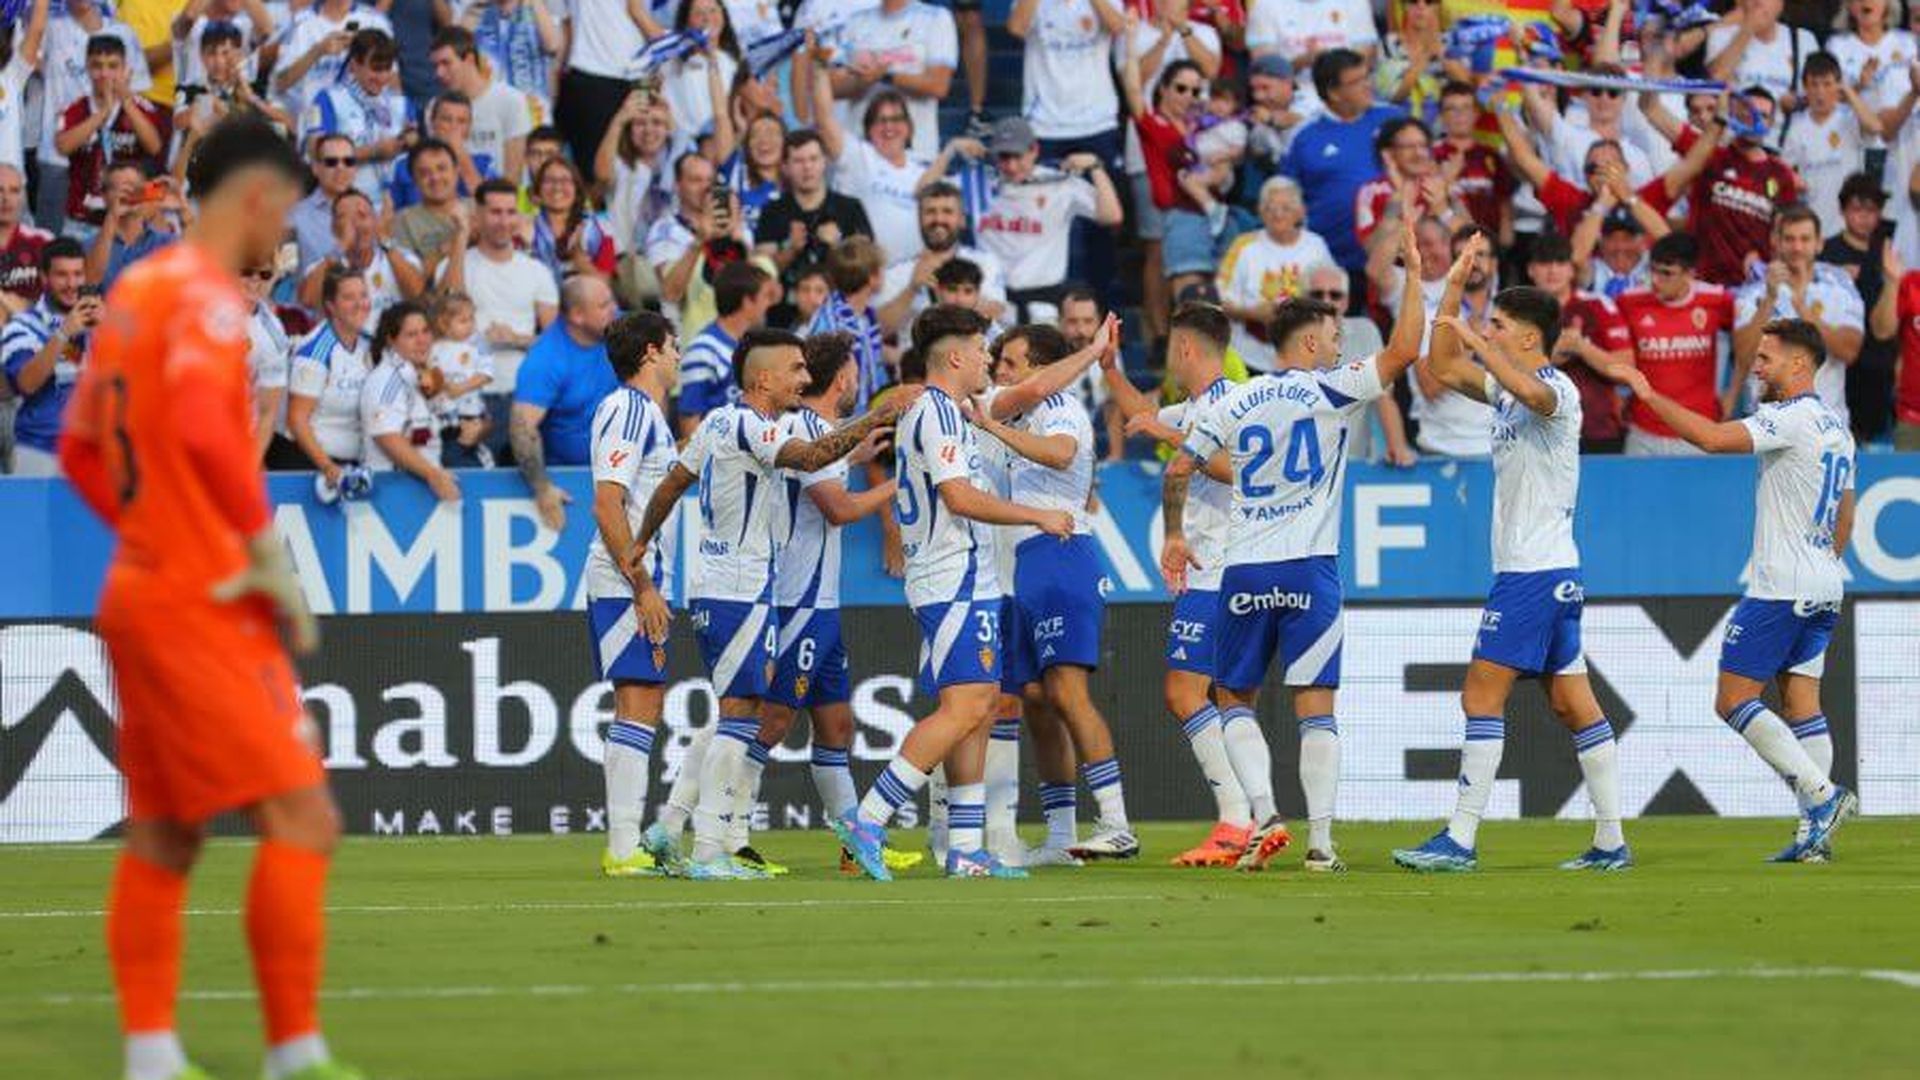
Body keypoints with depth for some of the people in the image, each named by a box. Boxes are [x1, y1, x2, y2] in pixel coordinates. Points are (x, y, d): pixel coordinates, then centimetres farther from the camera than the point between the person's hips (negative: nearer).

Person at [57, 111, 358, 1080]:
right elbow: (204, 426, -28)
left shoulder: (138, 290, 15)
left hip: (143, 591, 10)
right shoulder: (208, 295, -13)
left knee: (161, 837, 11)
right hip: (208, 607, -10)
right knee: (301, 819, -9)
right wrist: (269, 553, -21)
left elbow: (81, 447, 23)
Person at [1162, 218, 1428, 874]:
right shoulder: (1328, 391, -2)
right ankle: (1320, 840, -7)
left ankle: (1266, 816, -4)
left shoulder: (1236, 403, 7)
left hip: (1245, 572, 2)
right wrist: (1413, 272, -1)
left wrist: (1174, 537, 25)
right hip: (1309, 570, -2)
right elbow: (1403, 351, -10)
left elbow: (1179, 470, 10)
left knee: (1233, 698, 14)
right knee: (1315, 705, -1)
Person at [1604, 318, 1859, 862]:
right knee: (1802, 708, 8)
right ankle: (1816, 829, 0)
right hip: (1824, 590, 9)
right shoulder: (1835, 427, 15)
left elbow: (1712, 437, -27)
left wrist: (1648, 393, -21)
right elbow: (1844, 518, 23)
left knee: (1733, 700, -6)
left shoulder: (1791, 419, -14)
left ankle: (1822, 795, -16)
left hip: (1780, 588, -9)